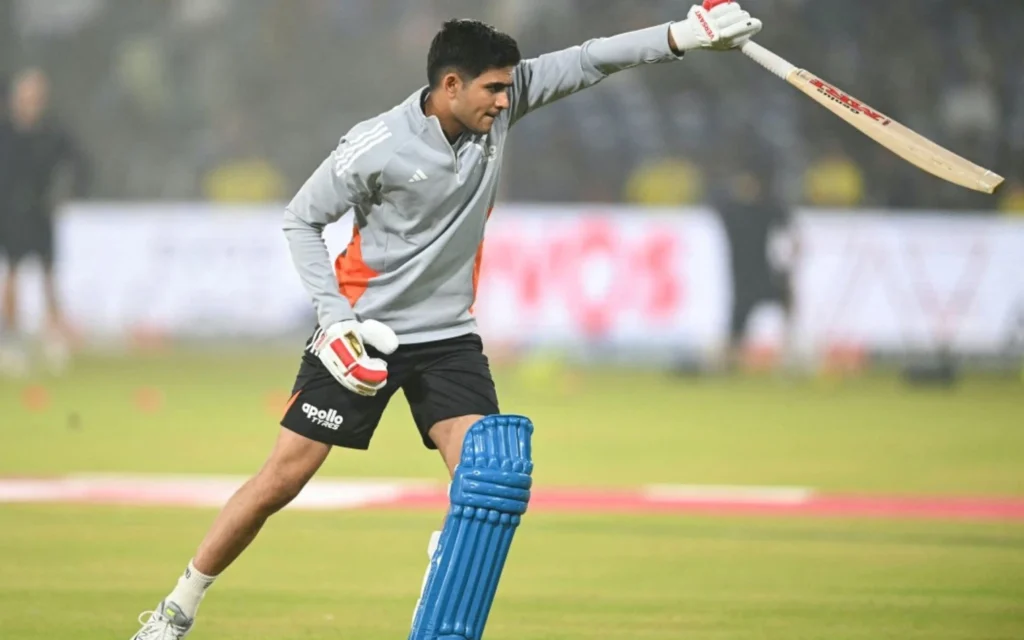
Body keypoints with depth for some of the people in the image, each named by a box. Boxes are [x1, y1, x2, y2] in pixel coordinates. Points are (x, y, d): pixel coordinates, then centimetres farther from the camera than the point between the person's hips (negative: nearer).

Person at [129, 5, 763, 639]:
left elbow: (585, 63, -5)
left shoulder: (498, 107, -7)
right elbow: (301, 220, -8)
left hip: (447, 336, 4)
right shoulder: (376, 147, -19)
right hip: (364, 334, -4)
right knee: (284, 477, -4)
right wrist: (335, 317, -16)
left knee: (491, 479, -13)